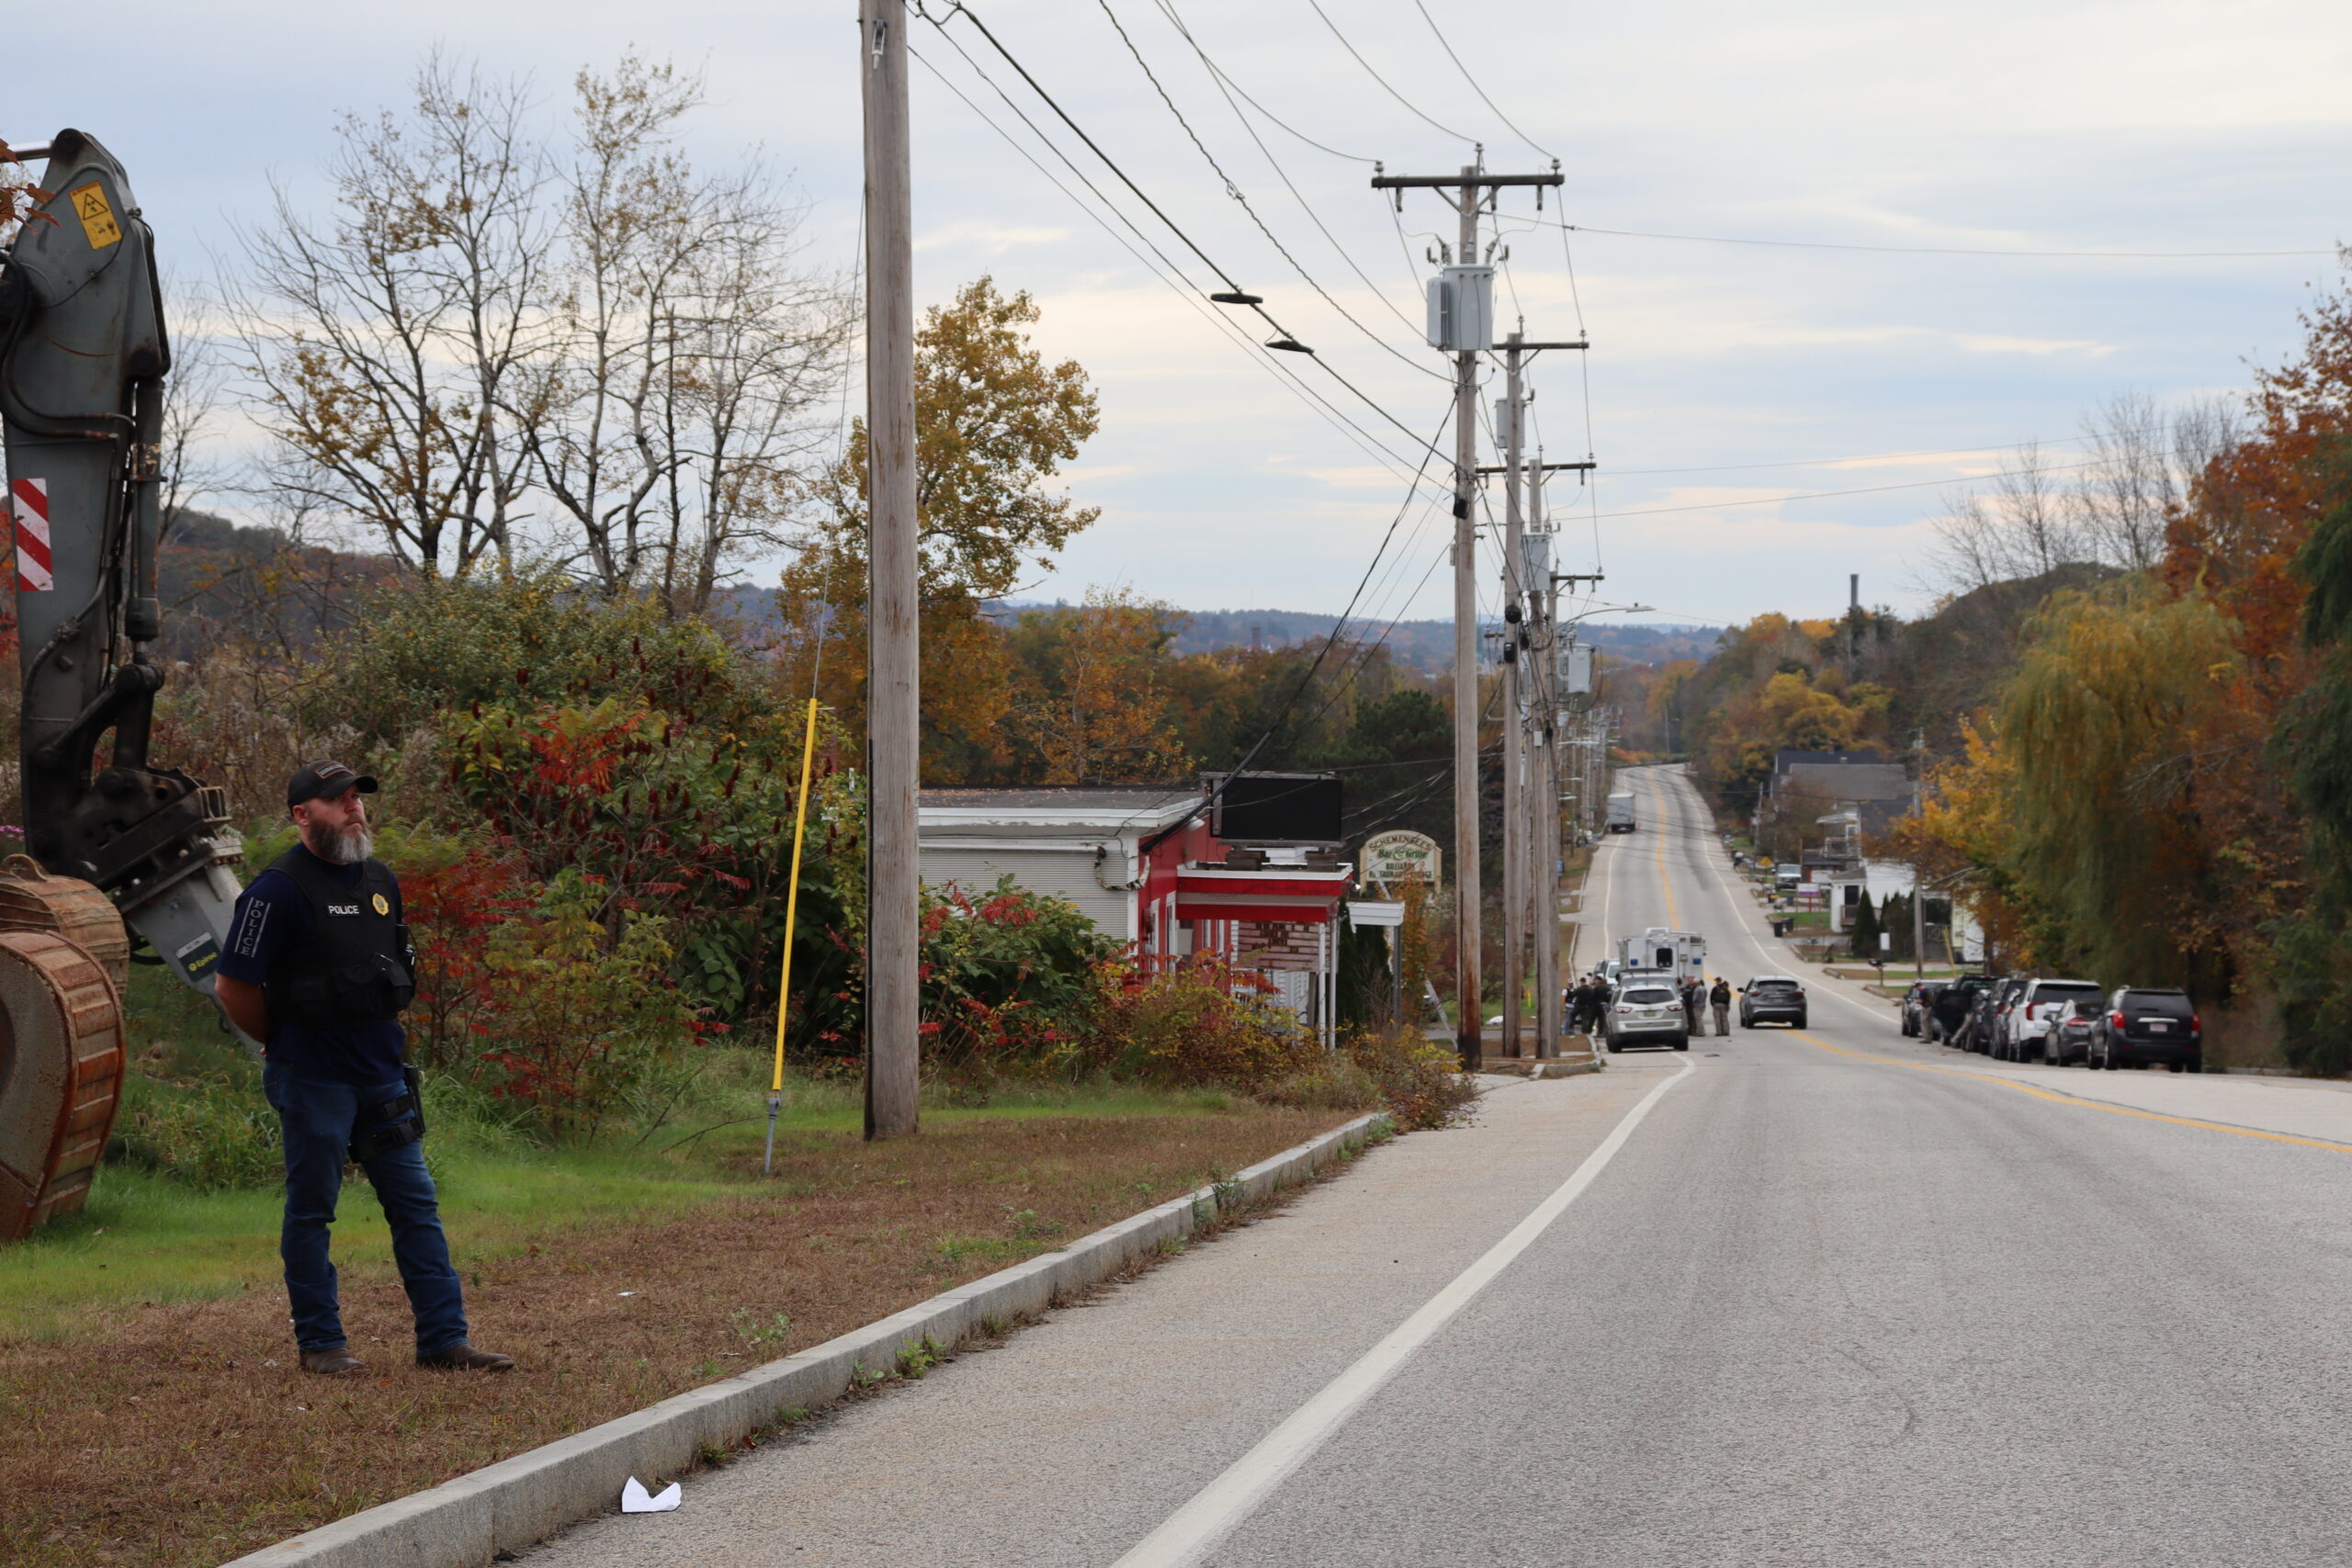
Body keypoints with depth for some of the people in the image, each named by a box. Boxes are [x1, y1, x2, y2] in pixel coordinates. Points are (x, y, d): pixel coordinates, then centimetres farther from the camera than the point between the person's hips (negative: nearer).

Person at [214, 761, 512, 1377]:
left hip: (382, 1076, 7)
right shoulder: (279, 890, -12)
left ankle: (444, 1338, 9)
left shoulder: (381, 881, 11)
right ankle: (320, 1343, 12)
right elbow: (233, 986, -10)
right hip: (313, 1082, -7)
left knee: (417, 1205, 5)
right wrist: (285, 1043, 2)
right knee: (312, 1211, 3)